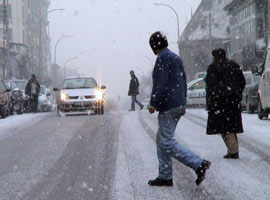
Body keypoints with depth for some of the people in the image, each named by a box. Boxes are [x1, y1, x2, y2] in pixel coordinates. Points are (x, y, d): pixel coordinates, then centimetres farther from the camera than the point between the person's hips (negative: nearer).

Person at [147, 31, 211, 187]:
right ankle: (165, 176, 13)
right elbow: (183, 81, 22)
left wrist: (154, 103, -18)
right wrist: (183, 104, 26)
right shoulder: (176, 57, 18)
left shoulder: (163, 57, -11)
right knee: (162, 140, 14)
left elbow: (160, 82, -20)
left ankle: (199, 164, -18)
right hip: (178, 105, 10)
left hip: (168, 107, -10)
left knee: (167, 142, -11)